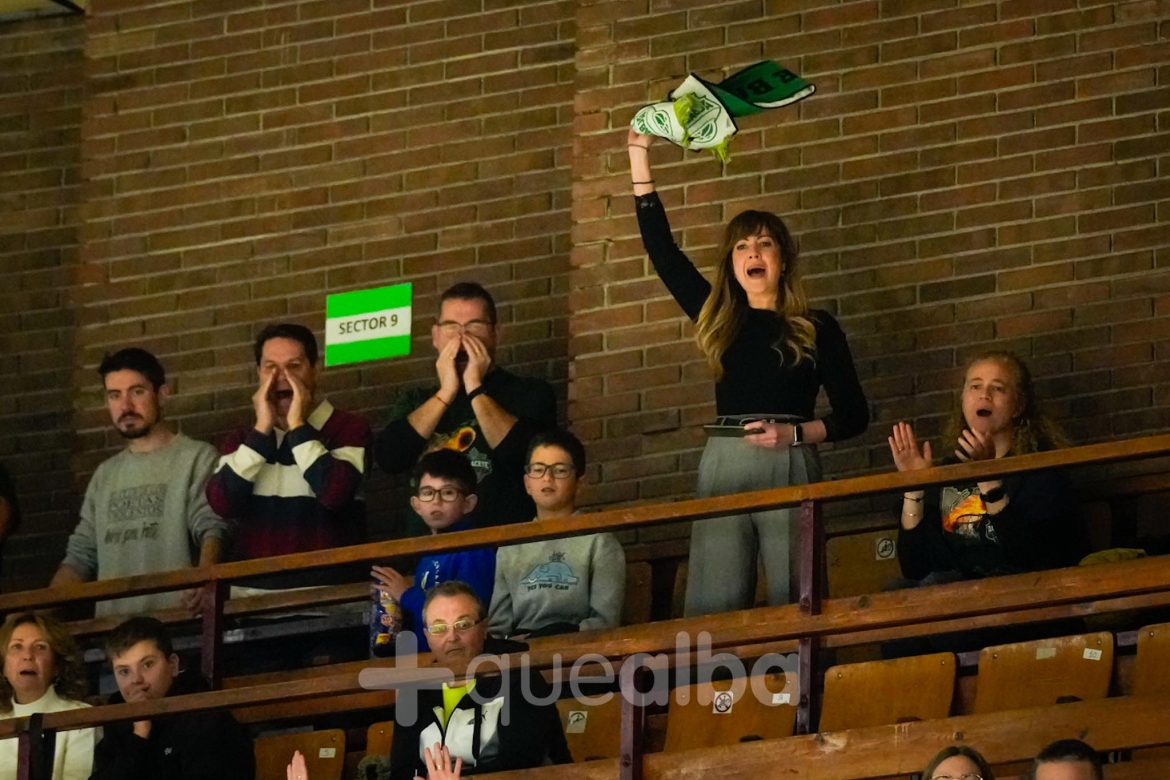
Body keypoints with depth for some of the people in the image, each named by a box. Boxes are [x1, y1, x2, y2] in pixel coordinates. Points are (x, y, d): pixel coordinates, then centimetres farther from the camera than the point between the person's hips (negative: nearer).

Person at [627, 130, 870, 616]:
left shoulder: (817, 329, 9)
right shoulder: (719, 319, 16)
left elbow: (854, 416, 8)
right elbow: (662, 250, 16)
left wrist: (794, 433, -9)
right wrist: (639, 158, 15)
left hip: (792, 467, -3)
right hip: (723, 466, 3)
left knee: (793, 604, -9)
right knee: (713, 607, -5)